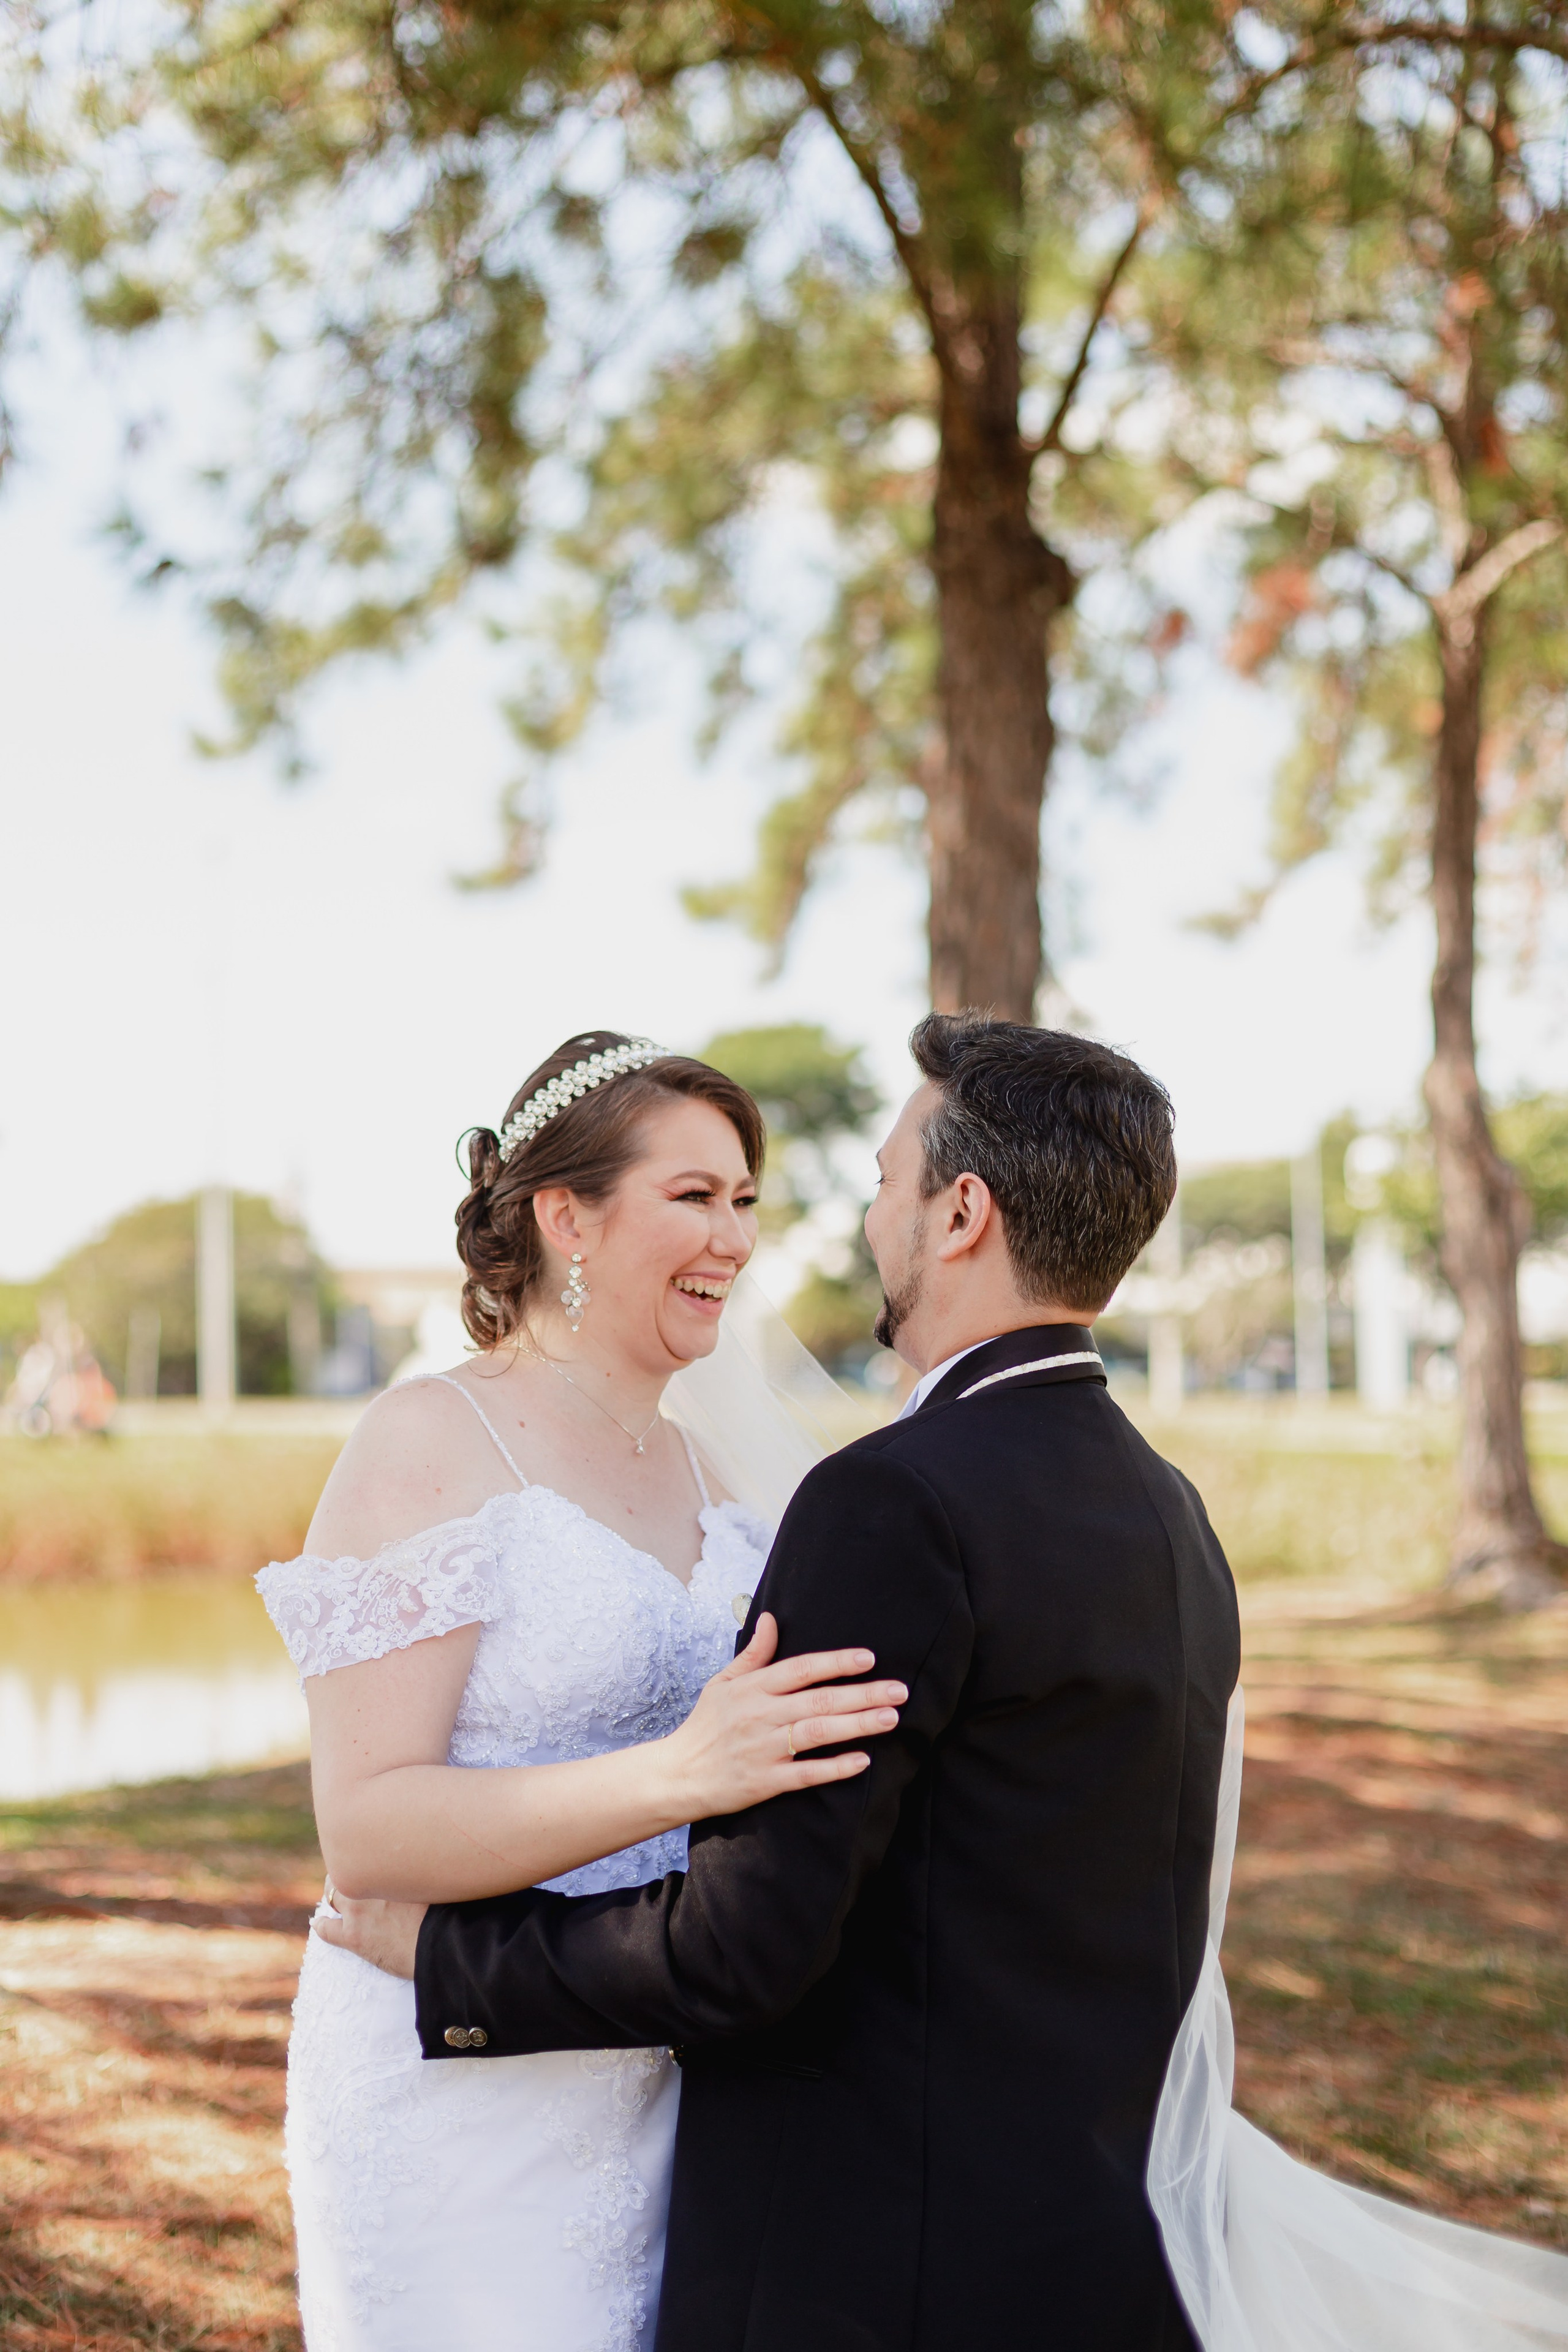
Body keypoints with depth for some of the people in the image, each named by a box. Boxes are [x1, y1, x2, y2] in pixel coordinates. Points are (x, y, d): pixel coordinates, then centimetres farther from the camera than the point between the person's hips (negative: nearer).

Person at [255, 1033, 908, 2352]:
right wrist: (681, 1774, -31)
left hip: (662, 2089, 7)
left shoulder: (690, 1471, 11)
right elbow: (366, 1832, -20)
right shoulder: (428, 1444, -12)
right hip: (466, 2106, -7)